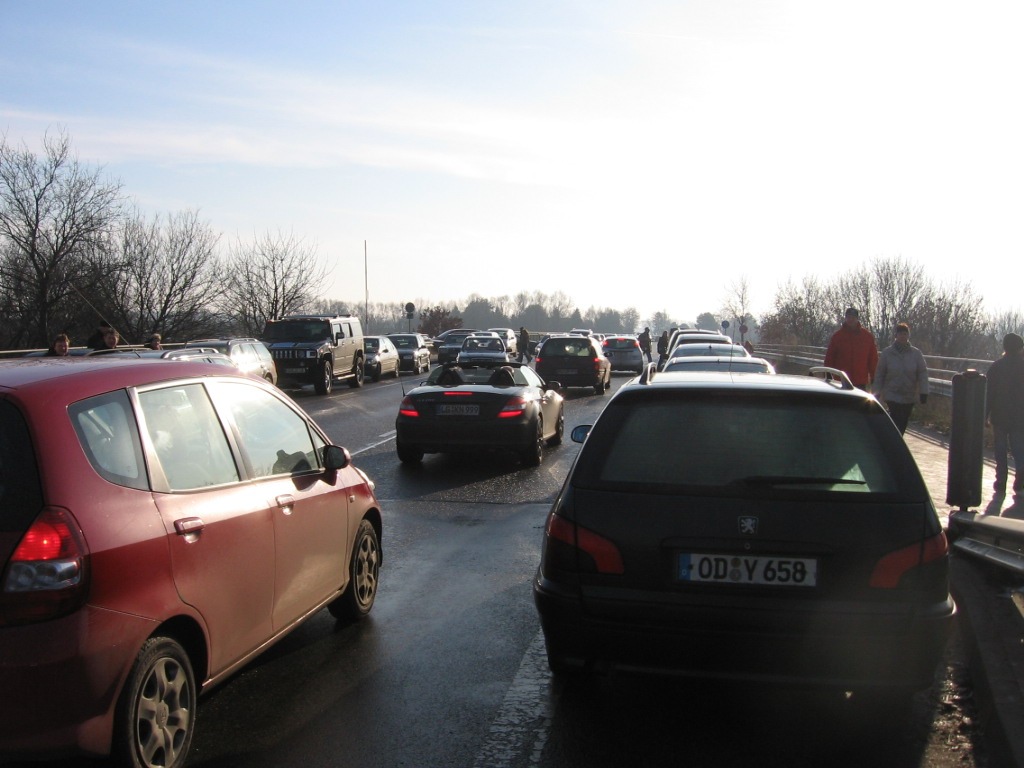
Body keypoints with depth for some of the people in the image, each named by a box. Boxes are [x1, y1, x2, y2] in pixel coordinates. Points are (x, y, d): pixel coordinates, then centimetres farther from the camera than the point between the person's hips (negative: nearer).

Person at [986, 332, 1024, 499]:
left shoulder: (996, 367, -5)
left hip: (1000, 416, 0)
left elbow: (989, 393, -5)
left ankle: (1001, 485, 10)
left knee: (1000, 451, 8)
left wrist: (986, 415, 1)